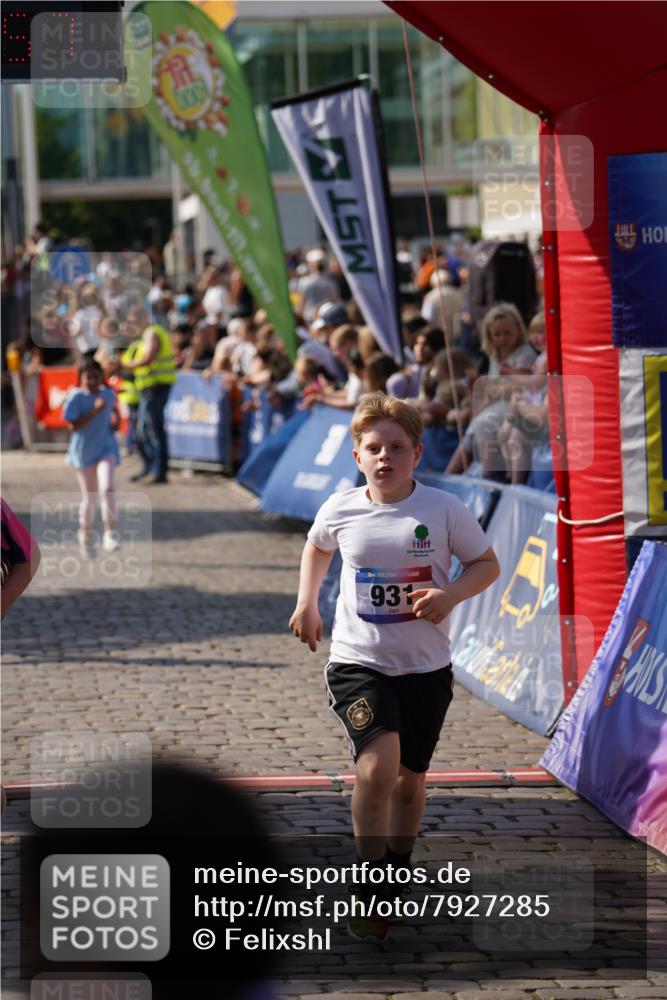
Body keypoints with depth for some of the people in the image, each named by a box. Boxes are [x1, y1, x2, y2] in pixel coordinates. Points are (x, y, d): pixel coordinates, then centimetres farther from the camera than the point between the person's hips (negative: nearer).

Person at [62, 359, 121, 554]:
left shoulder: (108, 394, 2)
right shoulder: (76, 397, -12)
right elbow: (73, 426, -19)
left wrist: (113, 422, 1)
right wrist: (95, 410, -26)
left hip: (106, 448, 2)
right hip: (83, 450, -2)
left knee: (106, 488, -20)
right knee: (89, 496, 9)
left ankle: (110, 533, -15)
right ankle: (86, 532, 32)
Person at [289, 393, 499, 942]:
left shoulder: (443, 509, -9)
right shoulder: (340, 510, -3)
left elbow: (487, 563, 2)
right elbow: (317, 547, 20)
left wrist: (451, 594, -16)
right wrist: (307, 601, 8)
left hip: (426, 667, 1)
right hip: (358, 661, -1)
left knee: (410, 777, 14)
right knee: (377, 765, -22)